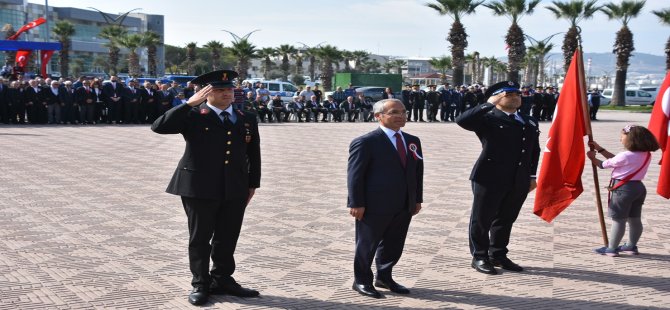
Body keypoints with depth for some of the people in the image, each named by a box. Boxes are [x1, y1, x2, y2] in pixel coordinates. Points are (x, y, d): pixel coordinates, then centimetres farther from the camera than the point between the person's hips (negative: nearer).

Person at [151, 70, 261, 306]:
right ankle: (200, 284, 19)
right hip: (199, 188, -4)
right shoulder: (193, 116, -4)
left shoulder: (247, 119, 10)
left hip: (235, 189, 4)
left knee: (227, 238, 11)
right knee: (200, 238, 6)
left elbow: (254, 154, 15)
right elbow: (159, 127, -17)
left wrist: (253, 183, 13)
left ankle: (222, 279, 27)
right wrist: (189, 104, -18)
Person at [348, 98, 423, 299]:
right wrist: (357, 203, -15)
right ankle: (362, 281, 25)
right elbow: (355, 175, -12)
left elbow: (417, 172, 14)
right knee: (367, 245, 8)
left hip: (404, 206, 7)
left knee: (394, 245, 16)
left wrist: (417, 199, 11)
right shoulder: (366, 142, -10)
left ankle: (384, 277, 35)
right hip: (374, 206, -6)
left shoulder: (413, 141, 11)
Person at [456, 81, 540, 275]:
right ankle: (479, 257, 18)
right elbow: (462, 120, -23)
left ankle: (498, 255, 30)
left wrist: (532, 176, 12)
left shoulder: (530, 122, 14)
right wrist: (489, 104, -19)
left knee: (506, 219, 15)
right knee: (481, 219, 5)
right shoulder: (488, 118, -6)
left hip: (519, 182, 6)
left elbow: (535, 151, 18)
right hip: (490, 179, -6)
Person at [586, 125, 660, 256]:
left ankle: (611, 248, 8)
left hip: (623, 189, -8)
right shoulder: (646, 155, 5)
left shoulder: (625, 156, -21)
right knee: (634, 219, 16)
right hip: (638, 187, 8)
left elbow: (605, 164, -6)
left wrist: (593, 158, 13)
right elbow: (614, 159, 11)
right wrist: (599, 148, 12)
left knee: (618, 219, 0)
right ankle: (631, 246, 28)